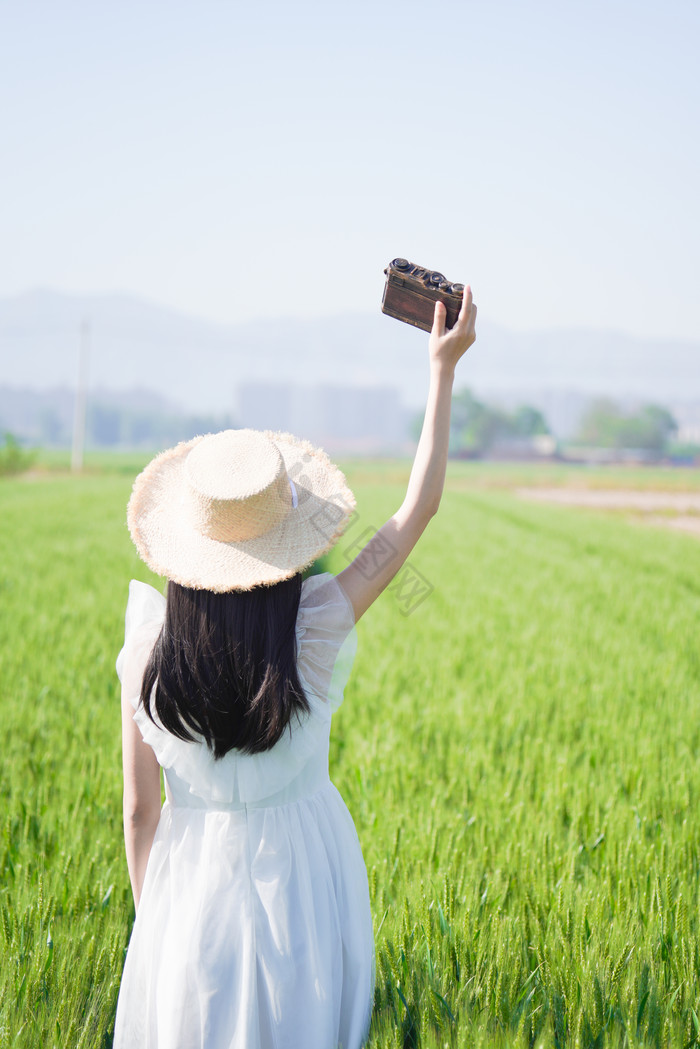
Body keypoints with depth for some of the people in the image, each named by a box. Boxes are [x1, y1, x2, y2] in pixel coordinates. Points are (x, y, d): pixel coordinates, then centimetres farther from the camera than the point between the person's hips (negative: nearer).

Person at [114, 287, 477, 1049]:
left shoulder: (148, 652, -15)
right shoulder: (315, 629, -19)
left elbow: (139, 808, -6)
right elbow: (418, 508, -9)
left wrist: (149, 914, 10)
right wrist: (443, 367, -3)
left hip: (195, 879, 1)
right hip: (300, 874, 0)